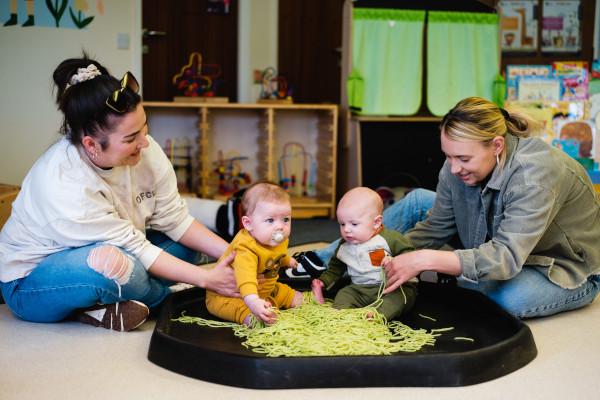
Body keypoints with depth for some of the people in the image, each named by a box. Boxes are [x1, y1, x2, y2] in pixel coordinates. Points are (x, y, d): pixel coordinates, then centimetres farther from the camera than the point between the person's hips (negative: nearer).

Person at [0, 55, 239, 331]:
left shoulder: (144, 149, -18)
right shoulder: (64, 185, -34)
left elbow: (175, 219, -9)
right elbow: (135, 247, -28)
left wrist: (231, 254, -19)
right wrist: (207, 279, -26)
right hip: (30, 281, -7)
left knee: (187, 243, -1)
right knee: (110, 262, -37)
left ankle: (100, 305, -7)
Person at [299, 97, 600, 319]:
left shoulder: (534, 174, -35)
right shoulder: (457, 168, -15)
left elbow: (506, 257, -41)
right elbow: (436, 228, -4)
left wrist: (426, 260, -46)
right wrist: (391, 261, -19)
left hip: (569, 271, -6)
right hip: (507, 250, 6)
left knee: (510, 298, -40)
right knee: (418, 201, -1)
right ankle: (324, 261, 3)